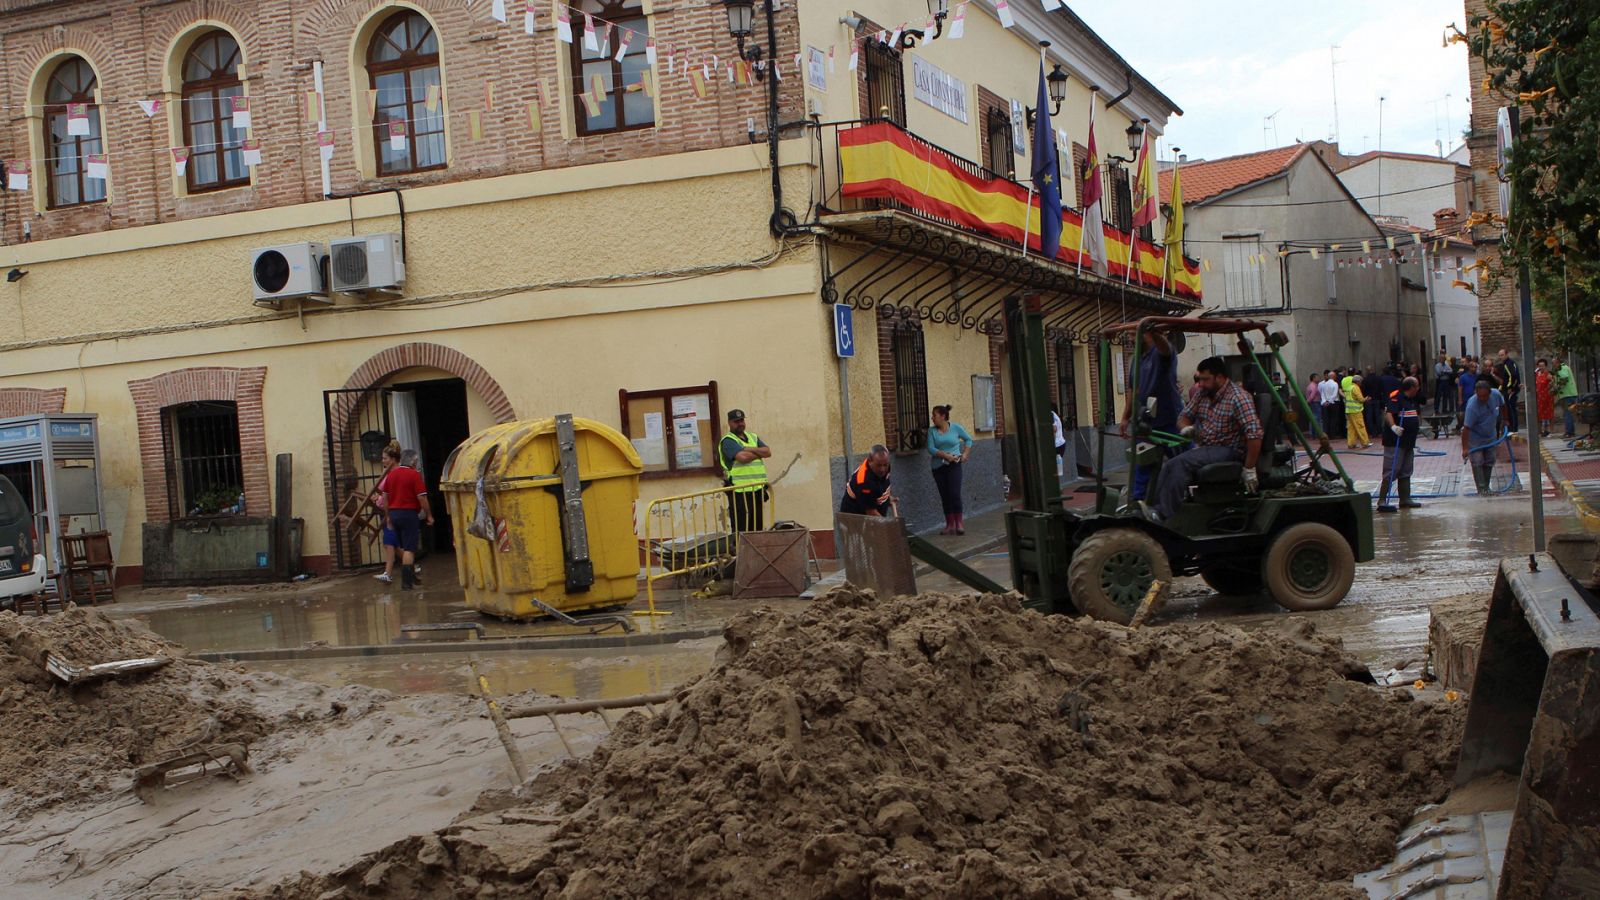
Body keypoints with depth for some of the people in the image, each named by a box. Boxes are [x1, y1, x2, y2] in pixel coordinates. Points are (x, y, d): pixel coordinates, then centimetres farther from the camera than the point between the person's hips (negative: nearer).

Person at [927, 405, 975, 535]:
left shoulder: (956, 428, 0)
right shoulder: (932, 431, 1)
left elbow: (968, 439, 13)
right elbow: (931, 449, -8)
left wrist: (965, 454, 1)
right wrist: (946, 455, -18)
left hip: (954, 466, -2)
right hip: (938, 467, 2)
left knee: (954, 493, -12)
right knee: (944, 496, 4)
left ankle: (959, 523, -3)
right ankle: (949, 524, 11)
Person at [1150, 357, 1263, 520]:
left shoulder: (1239, 398, -14)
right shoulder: (1203, 394, 11)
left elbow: (1255, 435, -21)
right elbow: (1184, 416, 22)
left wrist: (1249, 469, -21)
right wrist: (1185, 428, -3)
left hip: (1227, 451, -7)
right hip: (1202, 446, 7)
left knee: (1181, 463, -29)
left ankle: (1166, 515, -29)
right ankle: (1160, 510, -28)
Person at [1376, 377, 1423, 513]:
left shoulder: (1414, 400, 15)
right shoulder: (1396, 398, -15)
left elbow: (1417, 413, 33)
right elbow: (1388, 413, -28)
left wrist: (1419, 426, 26)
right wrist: (1393, 426, -42)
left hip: (1409, 441, 10)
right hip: (1395, 441, -10)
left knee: (1406, 472, 14)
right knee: (1391, 471, -12)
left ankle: (1405, 499, 22)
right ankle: (1382, 501, -12)